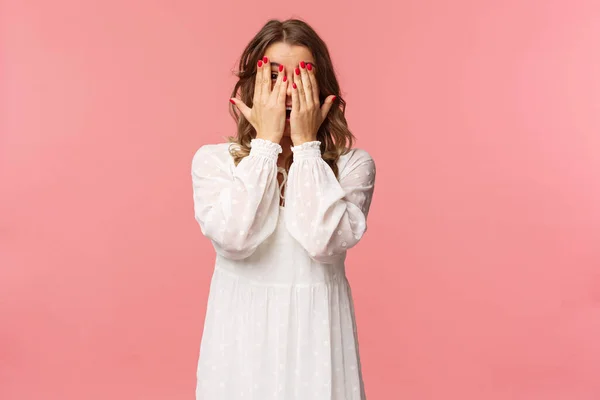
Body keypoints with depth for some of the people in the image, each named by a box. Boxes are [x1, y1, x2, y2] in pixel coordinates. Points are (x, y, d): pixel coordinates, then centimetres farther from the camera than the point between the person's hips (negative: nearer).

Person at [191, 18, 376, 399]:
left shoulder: (353, 164, -6)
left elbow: (323, 242, -21)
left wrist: (306, 144, -16)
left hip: (316, 333, 0)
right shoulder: (213, 158, -4)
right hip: (243, 333, 0)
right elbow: (234, 239, -20)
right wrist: (267, 141, -16)